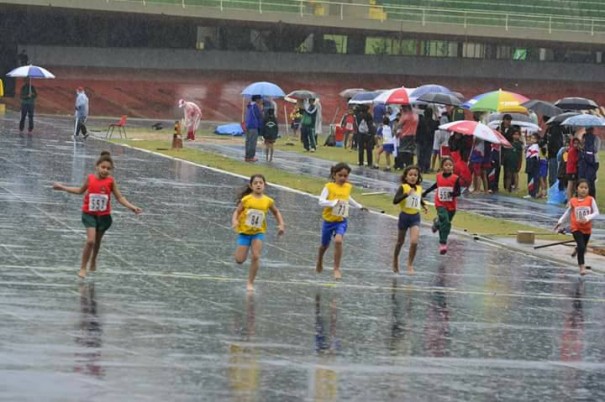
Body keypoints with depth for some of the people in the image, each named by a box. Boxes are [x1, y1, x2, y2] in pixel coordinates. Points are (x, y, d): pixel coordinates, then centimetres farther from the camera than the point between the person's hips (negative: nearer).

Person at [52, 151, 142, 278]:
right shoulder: (90, 178, -9)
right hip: (89, 214, -1)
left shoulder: (110, 181, -10)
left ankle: (93, 262, 44)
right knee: (90, 240, -16)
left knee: (97, 240, 18)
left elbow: (119, 197, -3)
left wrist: (132, 207, -14)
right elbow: (81, 190, 10)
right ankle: (83, 268, -5)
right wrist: (63, 188, 12)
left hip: (104, 216, 1)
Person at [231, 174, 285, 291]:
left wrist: (281, 224, -1)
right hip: (244, 232, -1)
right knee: (240, 260, -3)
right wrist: (234, 221, -26)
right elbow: (237, 212, -5)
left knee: (256, 257, -15)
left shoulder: (268, 201, -5)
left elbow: (276, 212, 12)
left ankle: (250, 283, -3)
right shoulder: (246, 199, -10)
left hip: (258, 232, 1)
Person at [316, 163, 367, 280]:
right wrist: (334, 202, -35)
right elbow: (321, 201, -22)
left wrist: (359, 206, 26)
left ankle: (337, 269, -15)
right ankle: (319, 263, 49)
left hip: (341, 221, 1)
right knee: (325, 245, 18)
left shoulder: (348, 187, 1)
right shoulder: (329, 187, -13)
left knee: (338, 241, -24)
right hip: (328, 220, -1)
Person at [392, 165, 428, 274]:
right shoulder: (403, 187, -13)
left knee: (414, 242, -15)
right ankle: (395, 261, 40)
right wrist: (407, 194, -35)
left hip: (415, 217, 2)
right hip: (404, 216, -2)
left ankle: (410, 265, -2)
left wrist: (424, 206, 6)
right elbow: (395, 200, -26)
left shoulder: (419, 188, 2)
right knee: (400, 241, 15)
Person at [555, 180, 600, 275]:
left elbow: (596, 213, -10)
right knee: (581, 247, -17)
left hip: (587, 228, 2)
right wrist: (560, 222, 9)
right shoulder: (573, 201, -7)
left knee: (583, 247, 18)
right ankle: (582, 267, -7)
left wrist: (587, 218, -26)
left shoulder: (591, 200, -9)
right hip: (576, 228, -2)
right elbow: (567, 213, 8)